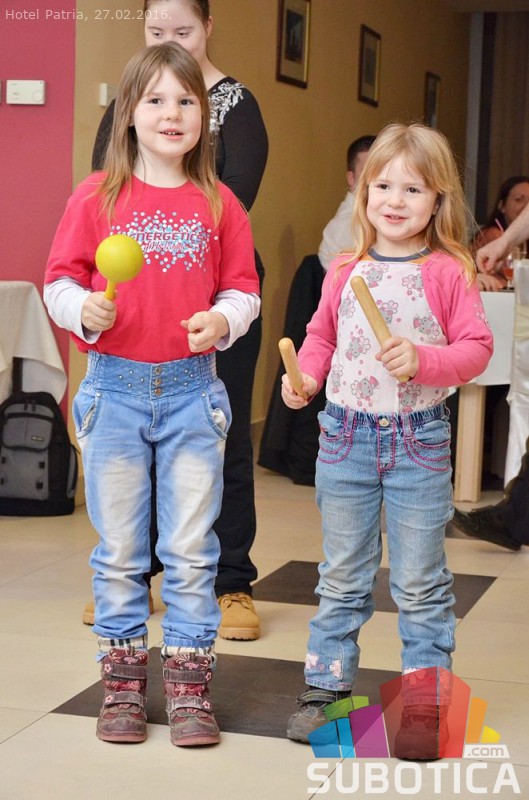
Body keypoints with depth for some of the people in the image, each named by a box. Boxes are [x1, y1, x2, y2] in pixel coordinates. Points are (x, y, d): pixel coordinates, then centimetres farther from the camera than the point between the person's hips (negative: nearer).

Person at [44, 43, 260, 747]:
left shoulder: (219, 205, 2)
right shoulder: (97, 197, -1)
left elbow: (244, 288, 7)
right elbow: (60, 281, 1)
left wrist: (222, 320, -13)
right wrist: (84, 309, -19)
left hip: (192, 391, 1)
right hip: (114, 390, 0)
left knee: (191, 550, 4)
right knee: (119, 549, 9)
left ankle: (189, 685, 15)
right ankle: (122, 682, 20)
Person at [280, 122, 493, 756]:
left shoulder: (448, 273, -6)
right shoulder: (346, 271, 3)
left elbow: (477, 346, -6)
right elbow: (321, 334, 15)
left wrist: (424, 360, -21)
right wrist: (304, 376, -3)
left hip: (419, 440, -3)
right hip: (346, 434, 3)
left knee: (419, 581, 5)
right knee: (342, 575, 13)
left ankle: (426, 697, 16)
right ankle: (326, 686, 23)